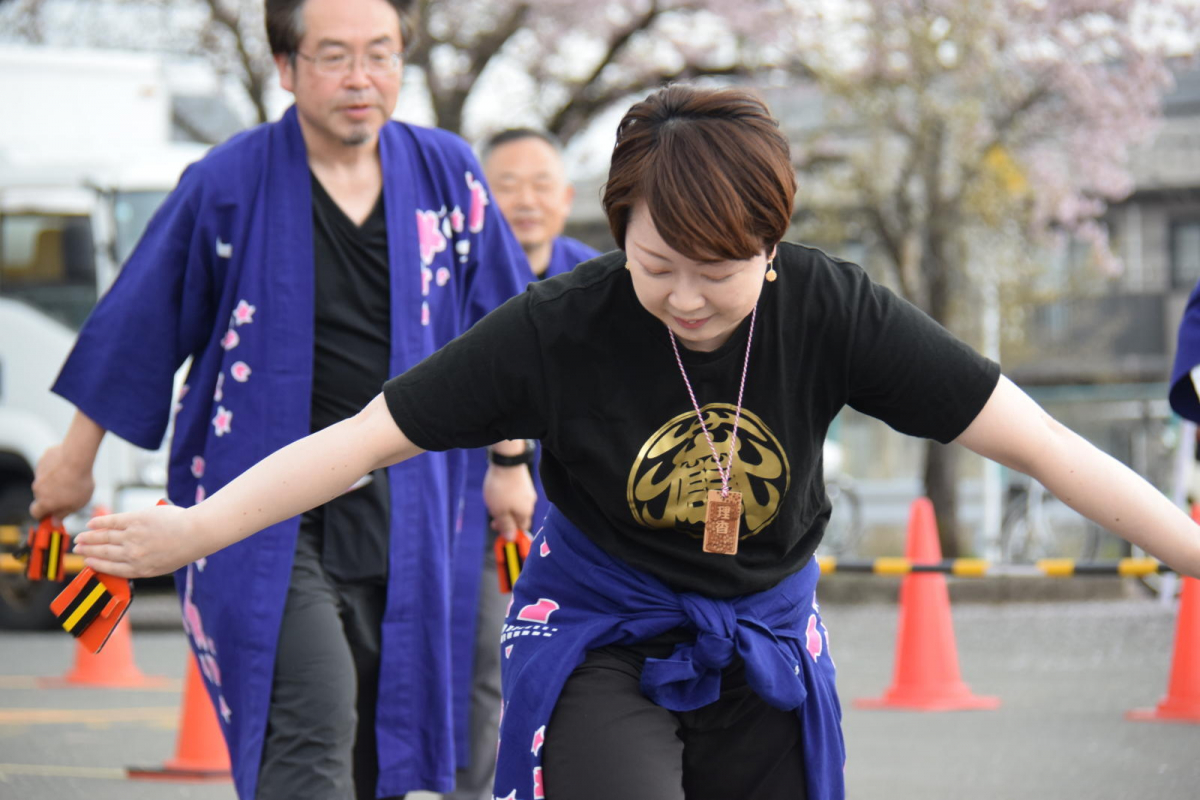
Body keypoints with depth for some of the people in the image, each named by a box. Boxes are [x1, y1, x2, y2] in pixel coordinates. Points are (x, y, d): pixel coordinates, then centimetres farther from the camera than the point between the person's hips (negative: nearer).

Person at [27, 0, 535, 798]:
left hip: (397, 514, 4)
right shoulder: (227, 185, -8)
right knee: (314, 730, -20)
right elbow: (138, 325, 3)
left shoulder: (448, 175, 2)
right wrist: (77, 457, 11)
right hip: (261, 515, -4)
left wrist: (511, 461, 19)